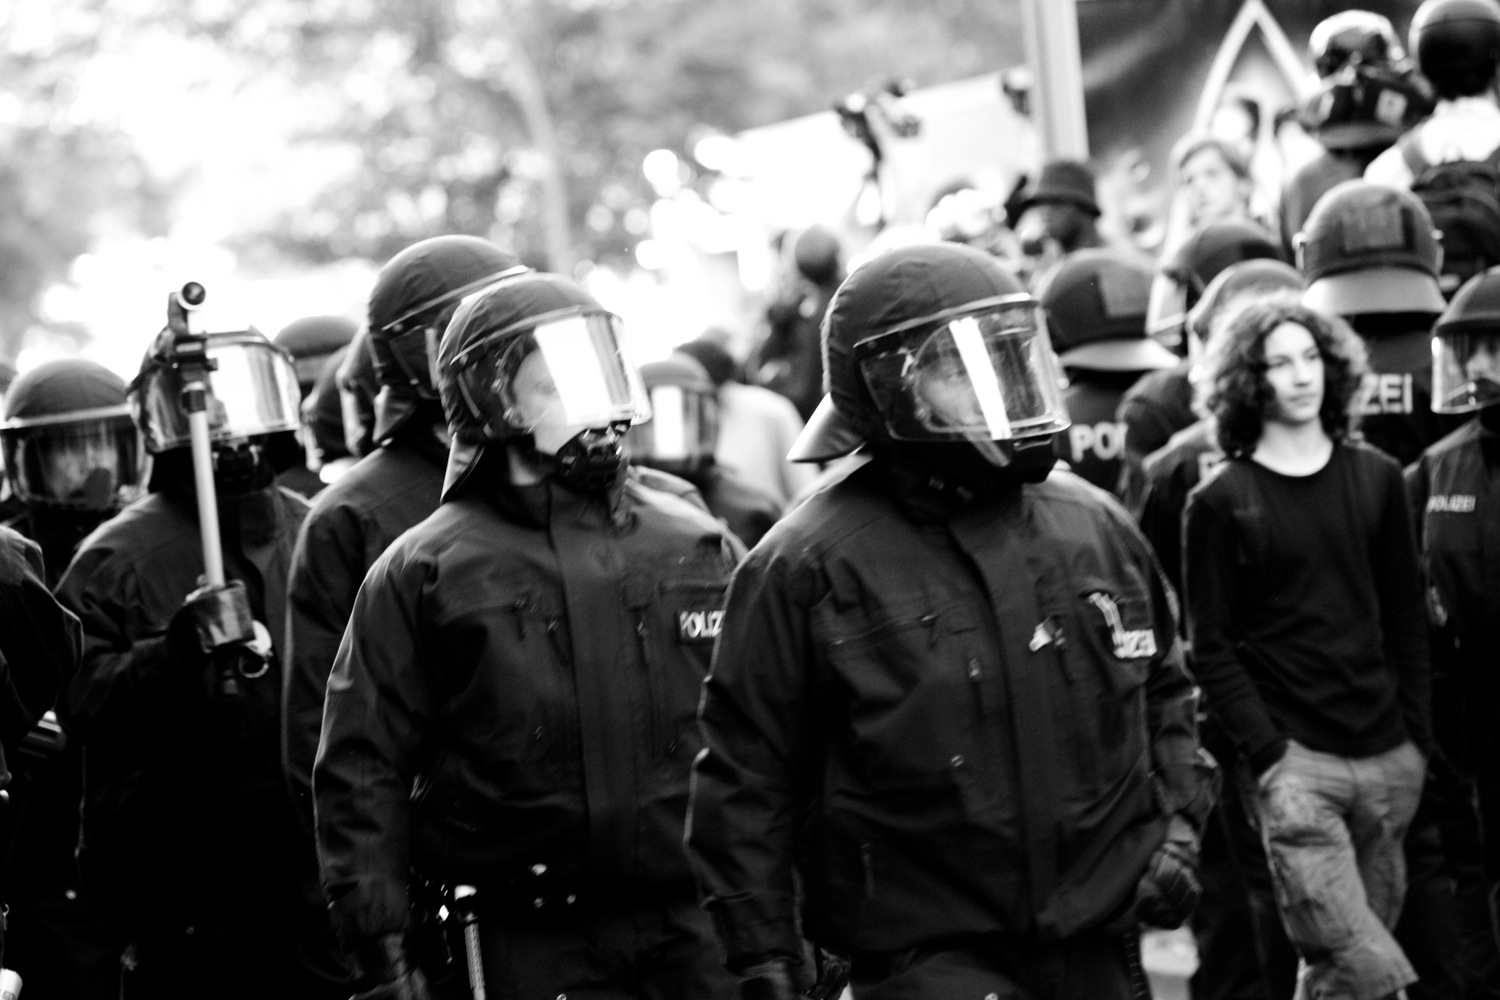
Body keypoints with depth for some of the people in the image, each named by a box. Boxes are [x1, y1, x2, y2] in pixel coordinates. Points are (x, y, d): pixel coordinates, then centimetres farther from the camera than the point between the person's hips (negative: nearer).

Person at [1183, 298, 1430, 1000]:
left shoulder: (1376, 479, 11)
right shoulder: (1219, 503, -1)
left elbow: (1405, 620, 14)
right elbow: (1212, 648, -2)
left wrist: (1416, 737, 7)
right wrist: (1269, 753, -10)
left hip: (1387, 757, 4)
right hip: (1291, 758, -4)